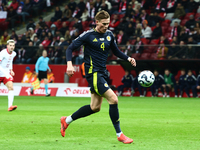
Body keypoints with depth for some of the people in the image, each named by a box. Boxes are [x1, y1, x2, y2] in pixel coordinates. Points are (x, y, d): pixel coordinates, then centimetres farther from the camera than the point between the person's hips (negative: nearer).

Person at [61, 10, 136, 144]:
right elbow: (70, 48, -6)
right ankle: (119, 135, -9)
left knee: (95, 107, 12)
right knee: (113, 99, -17)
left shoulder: (109, 35, 9)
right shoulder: (88, 35, -9)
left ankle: (67, 120, 29)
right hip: (93, 73, -8)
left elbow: (116, 51, 22)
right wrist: (69, 64, -21)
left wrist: (128, 58, 5)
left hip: (102, 73, 8)